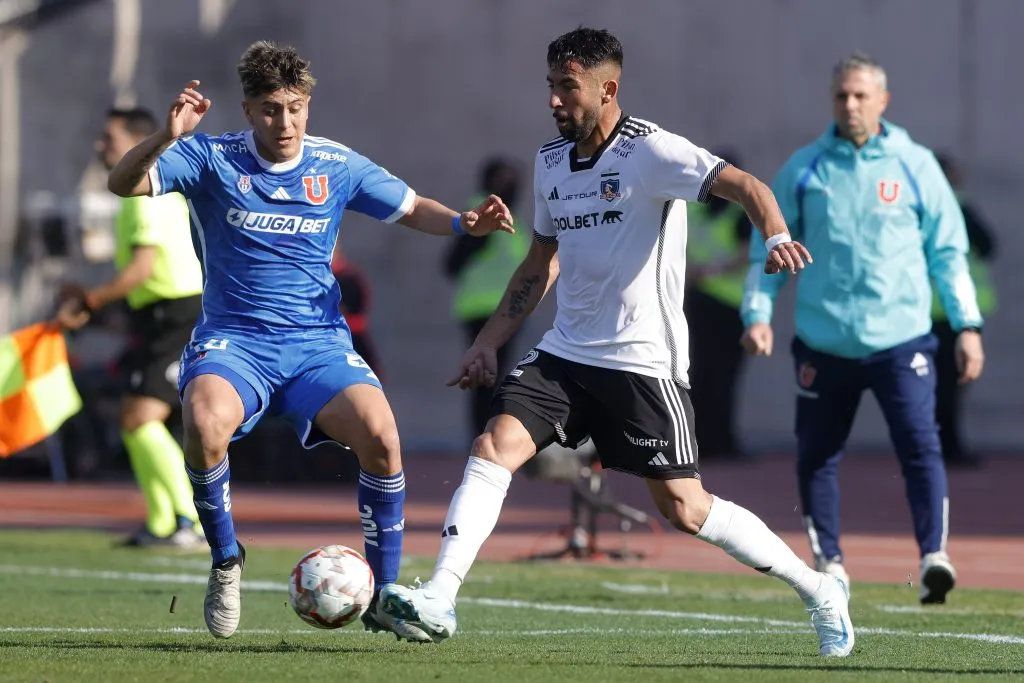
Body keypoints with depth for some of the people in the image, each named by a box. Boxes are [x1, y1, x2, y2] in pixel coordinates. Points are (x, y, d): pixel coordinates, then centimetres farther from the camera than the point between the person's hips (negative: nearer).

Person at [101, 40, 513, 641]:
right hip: (234, 342, -2)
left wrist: (463, 223, -4)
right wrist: (167, 136, -33)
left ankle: (383, 594, -6)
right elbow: (123, 184, -14)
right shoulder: (211, 159, -3)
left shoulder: (337, 166, 6)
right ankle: (226, 560, -7)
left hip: (319, 343, 2)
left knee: (380, 434, -25)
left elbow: (412, 208, 17)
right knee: (205, 422, -35)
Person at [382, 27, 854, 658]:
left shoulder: (648, 151, -13)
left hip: (643, 362, -6)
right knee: (494, 447, -14)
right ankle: (438, 601, -18)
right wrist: (490, 342, 18)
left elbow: (744, 186, -24)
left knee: (684, 508, -4)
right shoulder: (551, 162, 9)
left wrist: (777, 237, -44)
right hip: (566, 353, 6)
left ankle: (818, 590, 13)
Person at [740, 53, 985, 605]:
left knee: (920, 446, -16)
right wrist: (758, 313, -3)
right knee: (815, 456, 7)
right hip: (824, 345, 2)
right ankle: (829, 562, 19)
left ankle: (933, 555, -21)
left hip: (901, 338, -2)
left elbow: (948, 252, 7)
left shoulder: (915, 166, 4)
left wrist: (967, 325, 2)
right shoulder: (803, 169, 6)